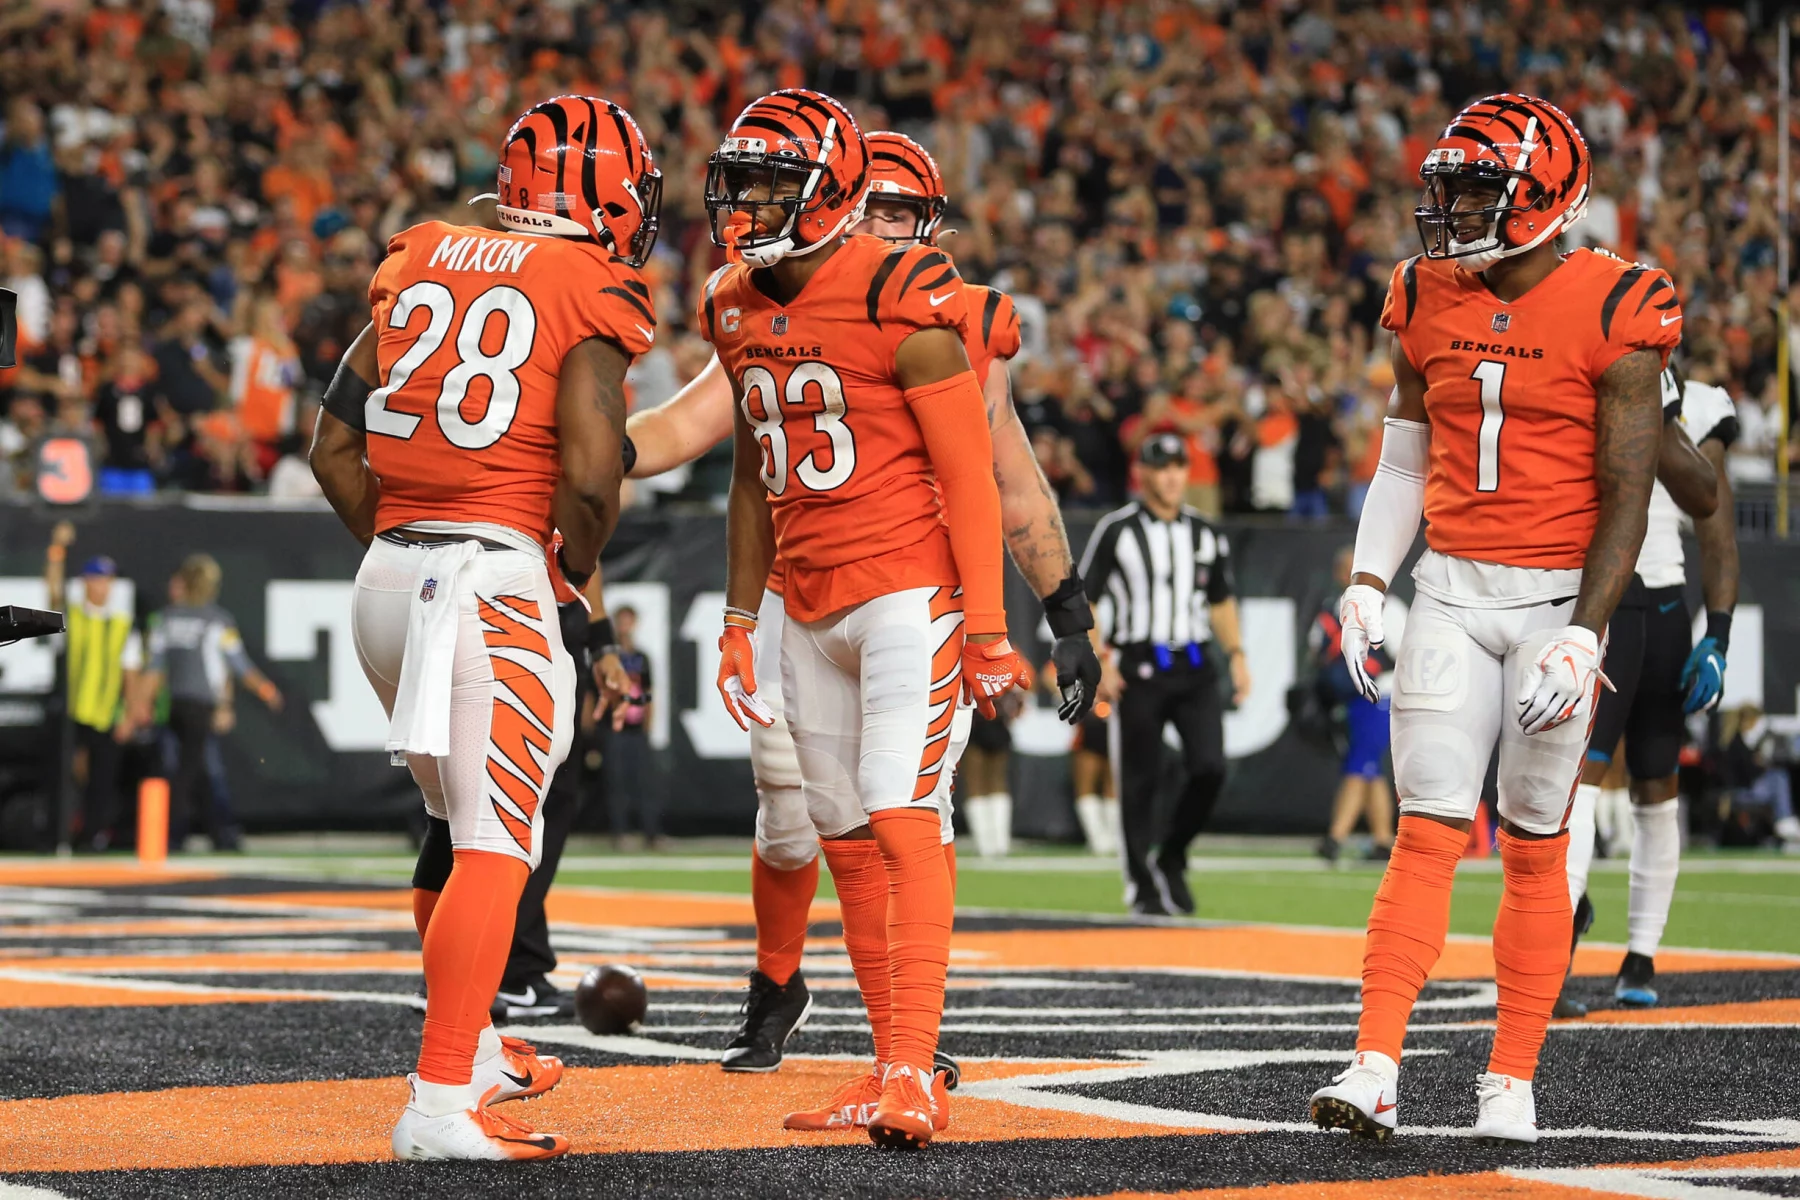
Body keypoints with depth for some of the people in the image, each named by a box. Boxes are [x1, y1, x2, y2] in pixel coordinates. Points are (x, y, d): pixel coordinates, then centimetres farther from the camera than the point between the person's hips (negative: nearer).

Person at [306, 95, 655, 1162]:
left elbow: (336, 448, 14)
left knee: (460, 820, 23)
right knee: (496, 843, -7)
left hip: (388, 576, 7)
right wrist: (579, 565, 3)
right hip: (495, 578, -7)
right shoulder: (596, 291, -4)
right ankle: (441, 1105, -14)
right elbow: (590, 465, -15)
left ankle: (472, 1048, 35)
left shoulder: (420, 264, 15)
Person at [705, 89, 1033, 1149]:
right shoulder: (740, 314, 9)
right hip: (811, 611, 8)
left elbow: (967, 472, -13)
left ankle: (912, 1072, -19)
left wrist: (987, 624, -16)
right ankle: (899, 1069, 14)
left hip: (908, 592, -8)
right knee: (847, 841, 8)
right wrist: (740, 618, 19)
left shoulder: (901, 306, -14)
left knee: (903, 818, -16)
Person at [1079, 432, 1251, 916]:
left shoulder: (1205, 533, 13)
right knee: (1139, 780, -1)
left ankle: (1172, 858, 12)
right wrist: (1100, 663, -11)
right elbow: (1083, 600, -1)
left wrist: (1235, 654, 9)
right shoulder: (1116, 530, -1)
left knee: (1210, 767, -10)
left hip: (1195, 668, 4)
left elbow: (1221, 600, 23)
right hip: (1139, 669, -3)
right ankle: (1143, 884, 8)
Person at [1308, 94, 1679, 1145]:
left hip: (1560, 594, -3)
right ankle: (1376, 1073, -10)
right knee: (1428, 834, -4)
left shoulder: (1612, 315, -9)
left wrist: (1585, 635, -17)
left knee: (1535, 850, 3)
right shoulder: (1430, 304, 6)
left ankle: (1511, 1084, 10)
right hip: (1452, 589, 3)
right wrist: (1367, 585, 5)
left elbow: (1627, 497, -11)